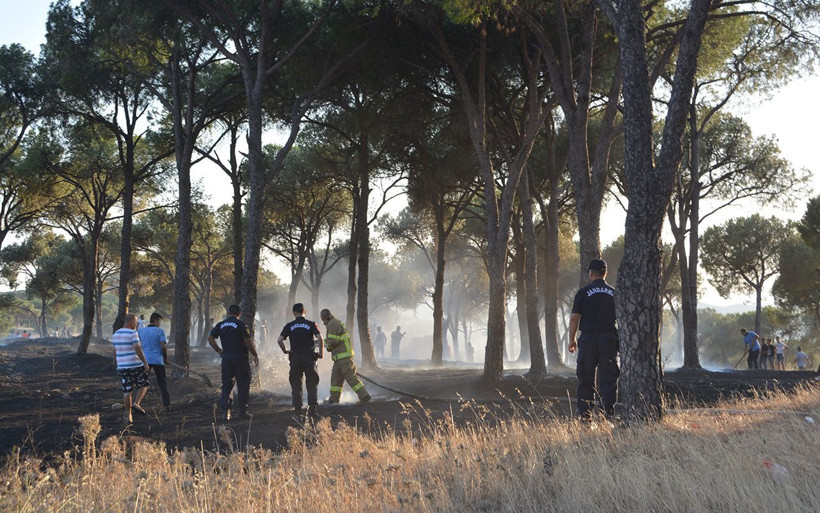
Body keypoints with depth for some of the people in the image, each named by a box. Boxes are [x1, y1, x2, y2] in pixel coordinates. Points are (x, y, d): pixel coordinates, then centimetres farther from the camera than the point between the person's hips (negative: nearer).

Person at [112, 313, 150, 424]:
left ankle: (128, 416, 9)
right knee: (143, 385, 14)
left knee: (127, 392, 9)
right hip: (136, 365, -6)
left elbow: (115, 352, 16)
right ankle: (136, 404, -7)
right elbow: (137, 349, -20)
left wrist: (117, 364, 26)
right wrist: (145, 363, -15)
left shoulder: (116, 334, 11)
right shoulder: (133, 333, -11)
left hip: (122, 367, 6)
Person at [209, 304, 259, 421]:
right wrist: (255, 355, -2)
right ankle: (243, 411, 4)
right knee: (243, 385, 4)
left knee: (226, 385, 9)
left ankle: (225, 411, 0)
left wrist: (219, 351, 11)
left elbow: (210, 338, 6)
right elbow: (248, 341, -12)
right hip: (240, 358, -4)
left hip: (226, 358, 4)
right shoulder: (241, 324, -8)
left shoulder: (221, 325, 8)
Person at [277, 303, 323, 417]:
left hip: (295, 357, 1)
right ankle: (312, 408, 0)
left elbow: (279, 340, -6)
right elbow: (320, 338, -12)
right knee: (312, 384, 5)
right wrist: (321, 353, -1)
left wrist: (285, 351, 9)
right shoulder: (311, 324, 1)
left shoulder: (289, 326, 4)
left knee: (296, 384, 7)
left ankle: (297, 409, 6)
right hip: (309, 356, -1)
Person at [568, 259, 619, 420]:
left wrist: (572, 340, 7)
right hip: (609, 340, 2)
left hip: (588, 340, -2)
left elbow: (574, 318, -3)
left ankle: (585, 413, 6)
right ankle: (609, 413, -4)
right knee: (608, 379, 2)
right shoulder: (614, 293, 8)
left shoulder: (584, 292, -1)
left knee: (585, 380, 6)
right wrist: (620, 339, 19)